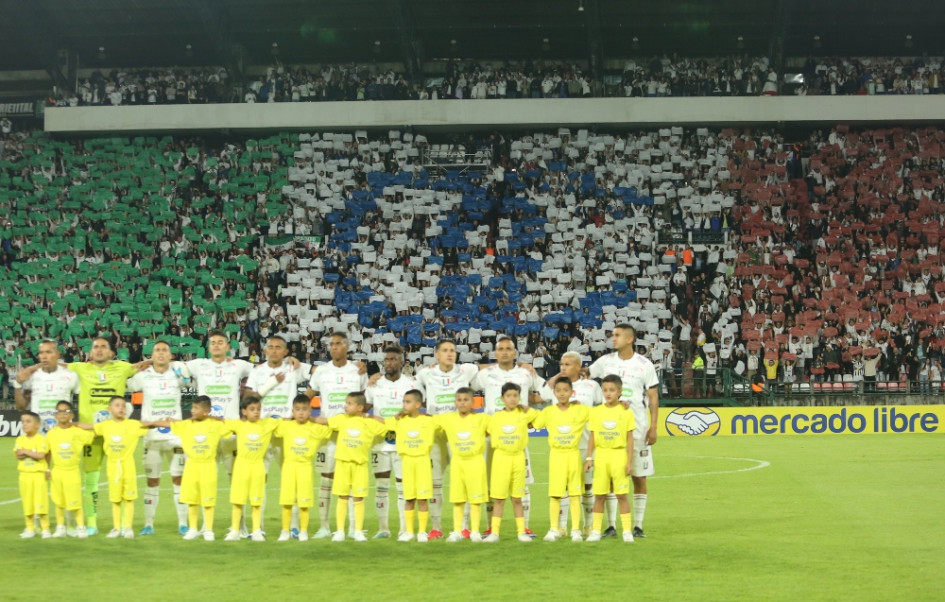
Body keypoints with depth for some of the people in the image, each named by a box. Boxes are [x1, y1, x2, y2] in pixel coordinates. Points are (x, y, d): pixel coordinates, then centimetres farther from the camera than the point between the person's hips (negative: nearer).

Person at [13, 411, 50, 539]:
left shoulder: (41, 439, -6)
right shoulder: (20, 439, 6)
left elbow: (40, 455, -18)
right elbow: (18, 455, -6)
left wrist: (25, 451, -12)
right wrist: (32, 453, -16)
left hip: (39, 474, -4)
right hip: (24, 474, 4)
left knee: (41, 502, -4)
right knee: (27, 503, 8)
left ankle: (45, 529, 3)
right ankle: (29, 529, 16)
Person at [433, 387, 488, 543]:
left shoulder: (482, 419, -3)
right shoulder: (447, 419, 3)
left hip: (476, 461, -2)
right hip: (457, 461, 2)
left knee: (476, 499, 0)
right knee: (457, 500, 5)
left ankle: (475, 531, 6)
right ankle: (457, 531, 10)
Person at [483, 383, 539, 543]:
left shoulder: (525, 414, 1)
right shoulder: (496, 417, 3)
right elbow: (488, 433, 13)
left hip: (518, 458, 0)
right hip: (500, 458, 0)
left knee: (517, 499, 5)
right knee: (498, 498, 1)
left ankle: (521, 531, 10)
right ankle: (494, 532, 4)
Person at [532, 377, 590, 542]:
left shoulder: (581, 410, -1)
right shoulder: (548, 412, 2)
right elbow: (533, 424, 6)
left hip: (573, 455, 0)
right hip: (556, 455, 0)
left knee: (575, 494, 2)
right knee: (554, 494, 1)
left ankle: (575, 530, 7)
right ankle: (553, 530, 8)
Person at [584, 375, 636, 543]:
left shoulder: (626, 412, -3)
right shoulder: (596, 412, 4)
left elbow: (630, 438, -2)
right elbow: (593, 437, 8)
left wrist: (630, 461, -6)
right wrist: (589, 458, 2)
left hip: (619, 455, -2)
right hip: (601, 455, 2)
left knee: (621, 494, 0)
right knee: (599, 495, 5)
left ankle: (627, 530, 6)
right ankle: (596, 530, 12)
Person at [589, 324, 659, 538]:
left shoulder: (644, 365, -2)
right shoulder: (606, 361, 4)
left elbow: (653, 398, -1)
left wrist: (653, 428, -6)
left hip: (637, 427, -2)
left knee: (639, 477, 1)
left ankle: (638, 525, 8)